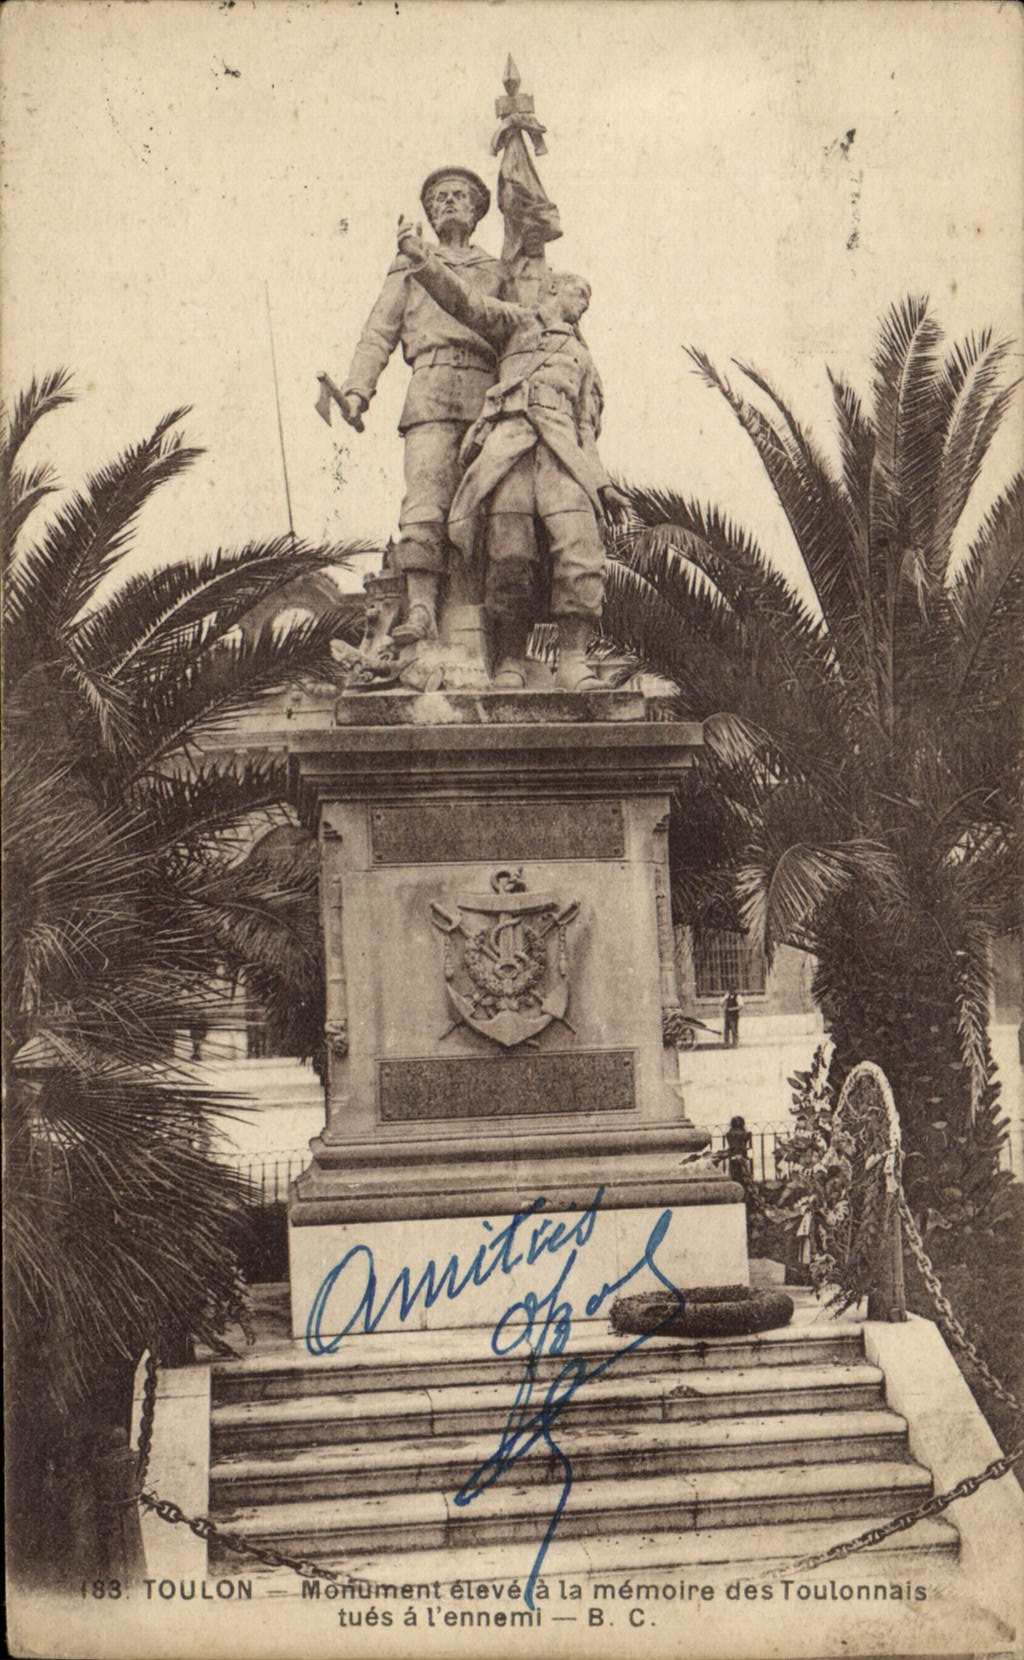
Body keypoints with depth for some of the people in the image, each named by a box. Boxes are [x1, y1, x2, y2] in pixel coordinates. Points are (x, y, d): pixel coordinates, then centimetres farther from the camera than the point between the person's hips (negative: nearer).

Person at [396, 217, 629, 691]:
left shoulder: (582, 359, 37)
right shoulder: (518, 322, 26)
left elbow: (586, 431, 29)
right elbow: (466, 302, 11)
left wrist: (602, 484, 14)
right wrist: (422, 259, -5)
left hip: (561, 448, 3)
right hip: (509, 436, -3)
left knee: (580, 545, -18)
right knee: (509, 555, -14)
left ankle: (574, 660, -19)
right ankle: (510, 661, -8)